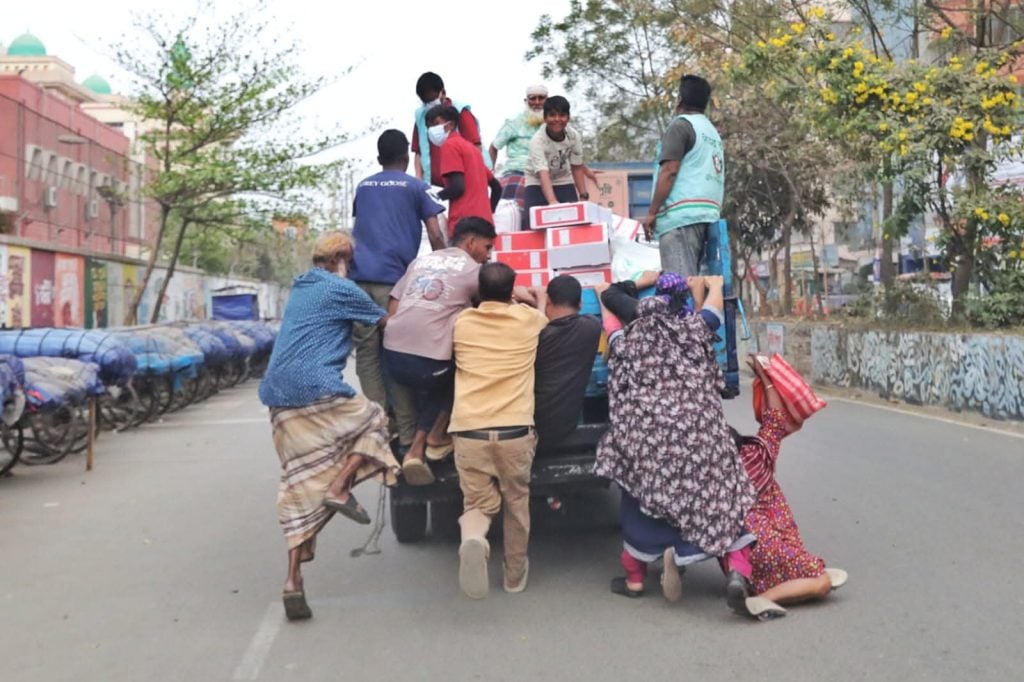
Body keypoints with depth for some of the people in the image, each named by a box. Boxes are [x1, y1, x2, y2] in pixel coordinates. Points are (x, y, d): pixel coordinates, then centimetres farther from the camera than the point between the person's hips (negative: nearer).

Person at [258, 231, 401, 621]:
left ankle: (293, 582, 2)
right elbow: (387, 323, 6)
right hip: (319, 392, -8)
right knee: (373, 420, 19)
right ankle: (339, 488, 0)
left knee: (300, 490, 8)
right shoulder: (340, 289, -1)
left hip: (281, 400, 8)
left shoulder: (300, 289, 24)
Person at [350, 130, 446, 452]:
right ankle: (406, 430, 0)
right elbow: (436, 237, 2)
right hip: (394, 279, -3)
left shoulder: (362, 187, 21)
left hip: (360, 277, 4)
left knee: (367, 352, 4)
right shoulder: (415, 187, 8)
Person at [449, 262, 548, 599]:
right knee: (516, 503, 21)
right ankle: (516, 572, 31)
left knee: (478, 502, 12)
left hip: (469, 431, 0)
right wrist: (540, 300, 57)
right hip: (515, 431, 0)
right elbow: (544, 315, 34)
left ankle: (473, 539, -21)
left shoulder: (462, 323, 11)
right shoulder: (527, 318, 8)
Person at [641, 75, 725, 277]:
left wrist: (651, 212, -8)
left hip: (681, 214, -9)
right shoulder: (713, 132, 23)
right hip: (708, 214, 9)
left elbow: (669, 171, -11)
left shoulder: (681, 125, -2)